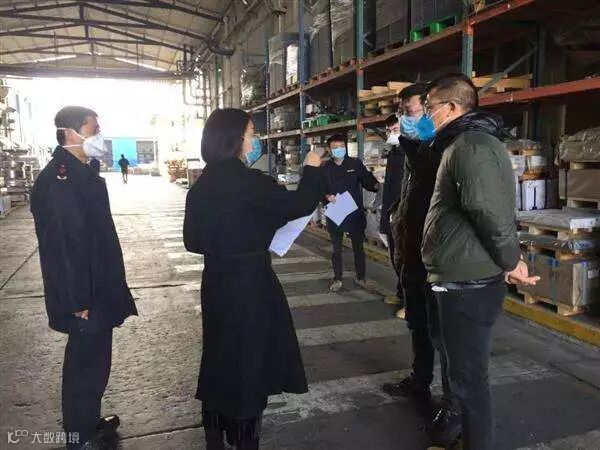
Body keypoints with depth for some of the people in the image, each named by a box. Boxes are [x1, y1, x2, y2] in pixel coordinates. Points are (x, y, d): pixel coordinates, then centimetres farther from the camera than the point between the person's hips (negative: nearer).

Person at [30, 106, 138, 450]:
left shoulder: (82, 173, 11)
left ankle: (90, 422, 37)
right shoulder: (58, 179, -20)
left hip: (98, 289, 9)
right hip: (85, 297, -9)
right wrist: (78, 301, -20)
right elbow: (63, 244, -23)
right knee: (86, 364, 5)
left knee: (94, 360, 20)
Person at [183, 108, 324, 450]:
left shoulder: (203, 183, 4)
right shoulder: (247, 180, -18)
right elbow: (299, 205, -15)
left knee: (219, 356, 19)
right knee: (249, 361, 9)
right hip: (249, 281, -7)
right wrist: (312, 169, 1)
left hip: (217, 281, 7)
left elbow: (193, 239, 9)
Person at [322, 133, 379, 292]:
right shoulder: (326, 168, 3)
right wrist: (327, 196, -15)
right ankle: (337, 279, 22)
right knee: (336, 249, 10)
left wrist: (377, 185, -22)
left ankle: (361, 277, 24)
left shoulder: (356, 164, 0)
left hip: (355, 213, -1)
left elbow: (367, 180, -2)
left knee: (358, 247, 10)